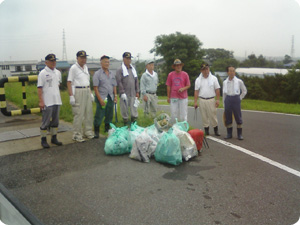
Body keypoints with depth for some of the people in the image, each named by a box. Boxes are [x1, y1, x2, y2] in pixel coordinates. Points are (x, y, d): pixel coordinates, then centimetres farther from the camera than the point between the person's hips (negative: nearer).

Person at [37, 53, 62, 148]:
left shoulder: (58, 72, 12)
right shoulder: (43, 73, -6)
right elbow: (39, 88, -10)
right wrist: (41, 101, -15)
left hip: (57, 101, 6)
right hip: (47, 102, -6)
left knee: (55, 121, 12)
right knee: (46, 122, -1)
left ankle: (54, 138, 22)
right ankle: (43, 140, 9)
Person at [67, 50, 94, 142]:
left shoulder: (86, 67, 15)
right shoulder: (73, 68, -7)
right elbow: (69, 82, -11)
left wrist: (90, 93, 17)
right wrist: (71, 96, -17)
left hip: (87, 91, 7)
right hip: (78, 92, -7)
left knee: (89, 112, 10)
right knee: (79, 114, -7)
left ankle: (88, 132, 23)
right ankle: (77, 135, 2)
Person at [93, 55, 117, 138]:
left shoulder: (112, 74, 13)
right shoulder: (97, 74, -4)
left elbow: (114, 86, 17)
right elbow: (95, 87, -9)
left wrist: (115, 96, 5)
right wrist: (100, 99, -15)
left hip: (110, 97, 5)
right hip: (101, 97, -5)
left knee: (109, 115, 10)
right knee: (99, 115, -4)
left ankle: (107, 129, 24)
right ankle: (96, 132, 5)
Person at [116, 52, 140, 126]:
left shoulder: (133, 69, 15)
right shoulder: (120, 70, -2)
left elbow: (136, 81, 16)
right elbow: (119, 82, -10)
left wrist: (137, 92, 11)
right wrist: (122, 92, -17)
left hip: (133, 94, 5)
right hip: (124, 94, -4)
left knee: (134, 108, 4)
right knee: (125, 109, 3)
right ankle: (126, 124, 15)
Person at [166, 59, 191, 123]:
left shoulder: (185, 74, 0)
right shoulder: (170, 74, 1)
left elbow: (188, 85, 5)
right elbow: (168, 86, 6)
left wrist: (183, 88, -15)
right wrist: (168, 97, 5)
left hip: (183, 97, 0)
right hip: (173, 97, 1)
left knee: (183, 114, 4)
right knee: (173, 114, 7)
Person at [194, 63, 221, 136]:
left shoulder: (213, 78, 2)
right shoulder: (198, 80, 6)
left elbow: (217, 90, 2)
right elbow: (196, 91, 5)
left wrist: (218, 100, -5)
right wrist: (195, 102, 1)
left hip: (211, 100, -2)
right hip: (202, 100, 2)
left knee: (213, 115, 0)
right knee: (204, 116, 7)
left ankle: (216, 129, 13)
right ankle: (206, 129, 18)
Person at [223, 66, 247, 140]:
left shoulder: (239, 81, -2)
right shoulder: (225, 82, 6)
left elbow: (244, 91, 11)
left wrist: (240, 98, 4)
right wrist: (224, 105, 13)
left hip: (236, 99, -2)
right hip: (228, 99, 3)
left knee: (238, 117, 1)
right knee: (228, 118, 5)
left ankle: (239, 134, 11)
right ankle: (229, 134, 17)